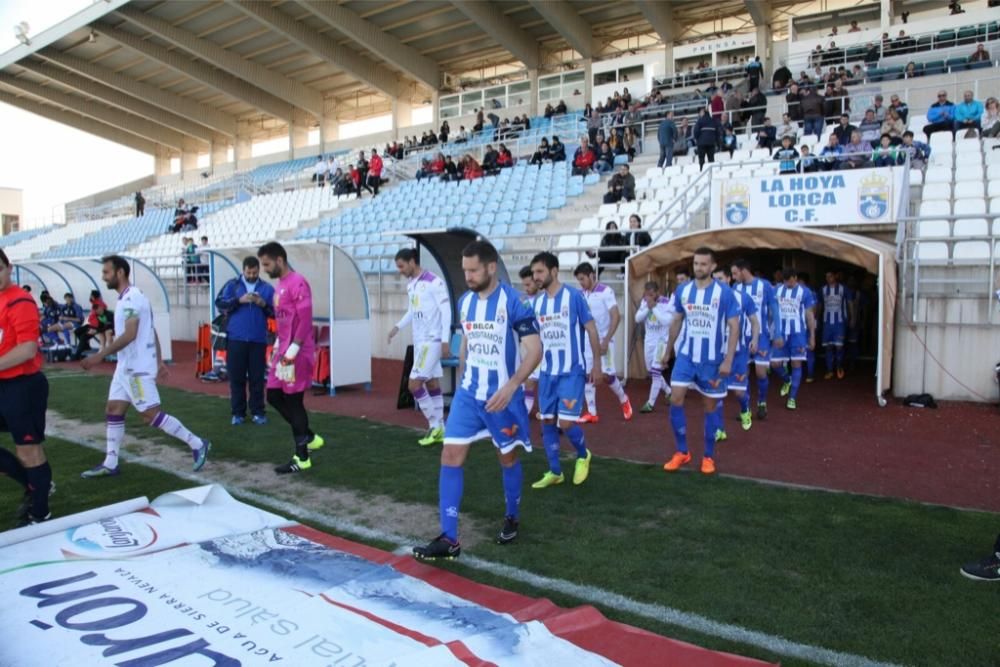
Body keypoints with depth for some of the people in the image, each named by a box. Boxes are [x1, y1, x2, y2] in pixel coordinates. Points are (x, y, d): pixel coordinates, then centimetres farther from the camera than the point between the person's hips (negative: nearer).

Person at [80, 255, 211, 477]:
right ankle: (110, 464, 17)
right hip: (126, 367, 10)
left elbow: (130, 335, -27)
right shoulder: (126, 299, 15)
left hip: (137, 368, -10)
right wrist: (159, 360, 19)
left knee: (151, 415, -8)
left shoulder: (131, 298, -17)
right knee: (113, 411, 10)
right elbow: (151, 332, 18)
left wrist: (99, 356, -28)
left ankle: (197, 445, -1)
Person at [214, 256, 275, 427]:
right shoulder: (232, 285, 8)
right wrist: (239, 300, -14)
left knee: (257, 377, 3)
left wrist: (263, 305, -13)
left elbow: (275, 312, 5)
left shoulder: (267, 288, 8)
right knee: (236, 377, 4)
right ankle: (238, 413, 13)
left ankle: (258, 412, 11)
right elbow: (220, 303, -2)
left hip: (258, 340, 0)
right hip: (236, 339, 0)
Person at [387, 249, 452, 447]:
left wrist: (445, 341, -18)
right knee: (432, 384, 10)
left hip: (432, 341, -8)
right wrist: (398, 326, 10)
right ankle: (439, 429, 16)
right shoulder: (410, 285, 11)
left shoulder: (434, 282, -15)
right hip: (419, 341, 8)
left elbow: (446, 312, -16)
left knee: (414, 384, -11)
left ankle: (435, 425, 2)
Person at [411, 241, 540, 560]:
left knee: (507, 457, 13)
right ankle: (449, 539, -1)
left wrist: (511, 385, -30)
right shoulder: (465, 302, 4)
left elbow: (535, 350, -18)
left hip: (502, 396, -5)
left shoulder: (514, 302, -16)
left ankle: (512, 518, 37)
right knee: (451, 456, -4)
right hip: (468, 393, 5)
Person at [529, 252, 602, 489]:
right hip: (547, 372, 6)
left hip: (572, 372, -6)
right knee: (547, 422, 6)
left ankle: (583, 456, 21)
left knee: (566, 422, -9)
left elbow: (591, 329, -5)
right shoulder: (537, 303, 7)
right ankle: (554, 472, 19)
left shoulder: (573, 296, -10)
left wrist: (597, 364, -5)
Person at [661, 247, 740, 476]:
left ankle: (709, 456, 21)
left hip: (712, 359, -3)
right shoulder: (682, 291, 1)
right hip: (686, 356, 3)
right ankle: (682, 452, 10)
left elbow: (734, 327, -8)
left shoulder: (724, 293, -10)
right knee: (675, 400, -5)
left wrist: (728, 360, -15)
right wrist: (668, 351, 15)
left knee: (710, 406, 7)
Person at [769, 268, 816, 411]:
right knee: (775, 363, 1)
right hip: (781, 333, 3)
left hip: (798, 333, -2)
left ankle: (792, 397, 6)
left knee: (796, 363, -2)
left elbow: (809, 315, 1)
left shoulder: (804, 292, -3)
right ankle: (787, 380, 33)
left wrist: (812, 336, 0)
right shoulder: (777, 291, 3)